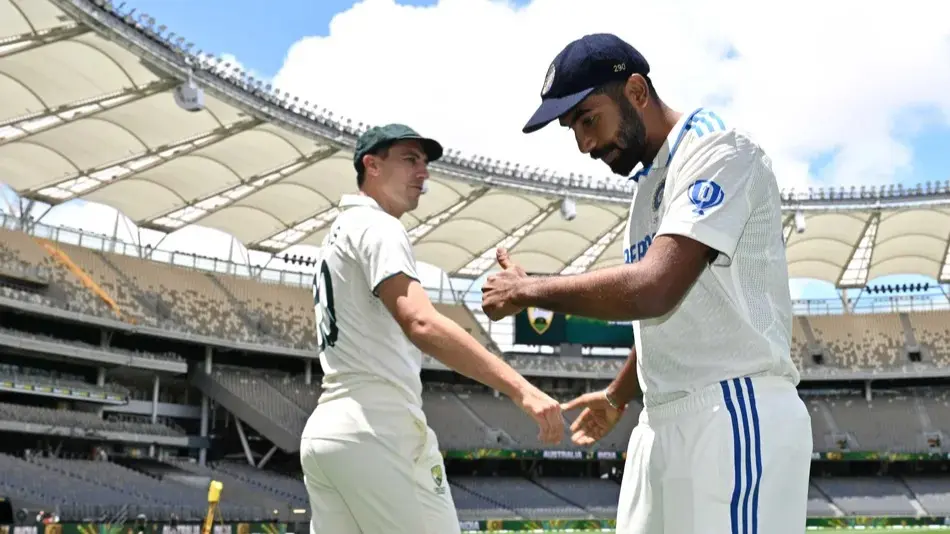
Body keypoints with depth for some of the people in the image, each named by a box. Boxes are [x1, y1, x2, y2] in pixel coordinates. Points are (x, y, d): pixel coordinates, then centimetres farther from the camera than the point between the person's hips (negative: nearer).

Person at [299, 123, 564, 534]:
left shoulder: (338, 235, 23)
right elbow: (421, 324, -25)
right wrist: (521, 389, -33)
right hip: (376, 433, -10)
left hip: (324, 433, 10)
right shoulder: (377, 227, -8)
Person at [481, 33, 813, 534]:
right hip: (662, 424, 9)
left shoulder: (719, 151, -11)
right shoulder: (649, 183, 18)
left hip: (736, 418, -9)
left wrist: (527, 290, -13)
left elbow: (653, 289, -25)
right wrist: (617, 396, 38)